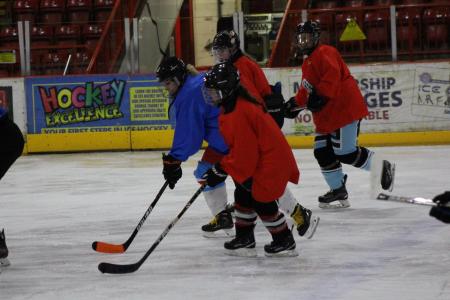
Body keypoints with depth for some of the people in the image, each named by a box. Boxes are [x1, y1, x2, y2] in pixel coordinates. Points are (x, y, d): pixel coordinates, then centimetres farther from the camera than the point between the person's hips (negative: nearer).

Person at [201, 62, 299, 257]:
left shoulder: (238, 114, -28)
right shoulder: (231, 106, 6)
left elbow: (243, 153, -26)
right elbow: (235, 145, 18)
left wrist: (220, 171, -18)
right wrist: (219, 166, 16)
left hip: (270, 161, -11)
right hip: (260, 158, 11)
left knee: (262, 200, -3)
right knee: (244, 196, 14)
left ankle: (284, 242, 11)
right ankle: (244, 239, 22)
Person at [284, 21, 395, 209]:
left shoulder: (324, 53, -9)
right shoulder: (307, 62, 23)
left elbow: (332, 74, -25)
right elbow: (306, 90, 27)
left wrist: (320, 95, -30)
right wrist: (295, 103, 14)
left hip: (345, 108, -10)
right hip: (325, 115, 10)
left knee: (345, 152, -13)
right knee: (323, 152, 3)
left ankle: (383, 168, 5)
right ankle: (338, 192, 8)